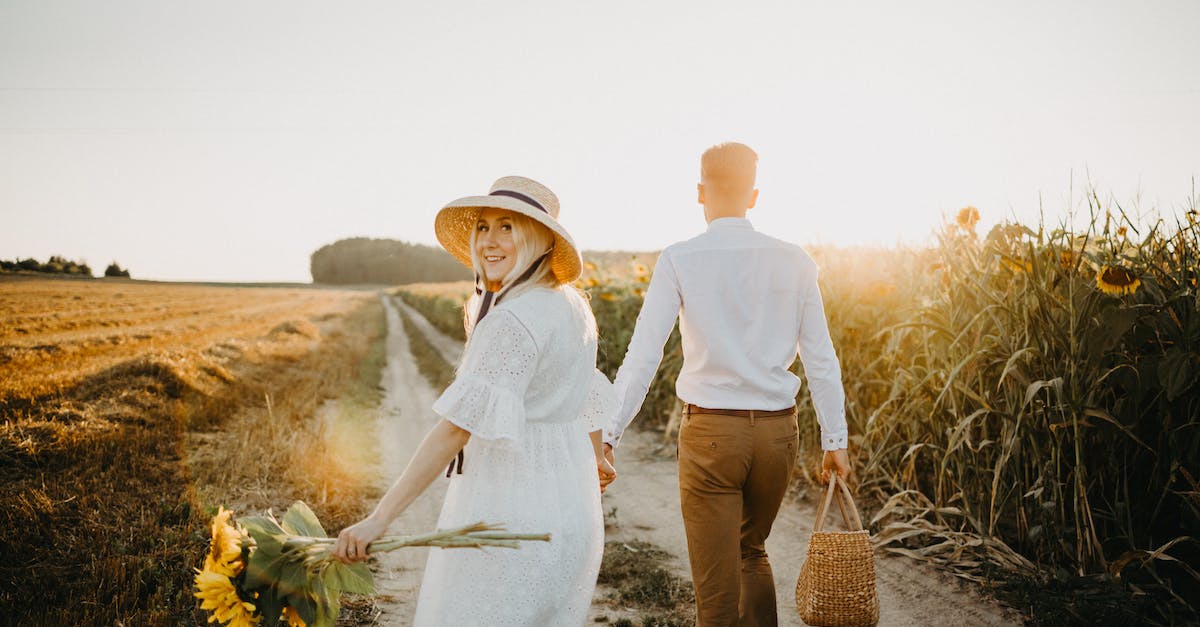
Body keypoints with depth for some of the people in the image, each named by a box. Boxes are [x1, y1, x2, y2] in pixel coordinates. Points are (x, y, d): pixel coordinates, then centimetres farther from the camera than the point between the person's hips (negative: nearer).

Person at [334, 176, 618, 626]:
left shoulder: (516, 321, -21)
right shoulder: (571, 305, 7)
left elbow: (457, 428, -27)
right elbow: (585, 394, 22)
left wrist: (380, 518, -27)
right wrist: (594, 456, 42)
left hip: (511, 511, -9)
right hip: (567, 502, 9)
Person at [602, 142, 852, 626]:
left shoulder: (679, 260, -7)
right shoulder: (794, 262, 0)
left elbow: (643, 355, -12)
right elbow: (820, 359, 3)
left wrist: (607, 435, -8)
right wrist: (835, 440, 11)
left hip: (711, 430, -3)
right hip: (778, 429, 3)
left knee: (717, 581, 7)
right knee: (752, 553, 26)